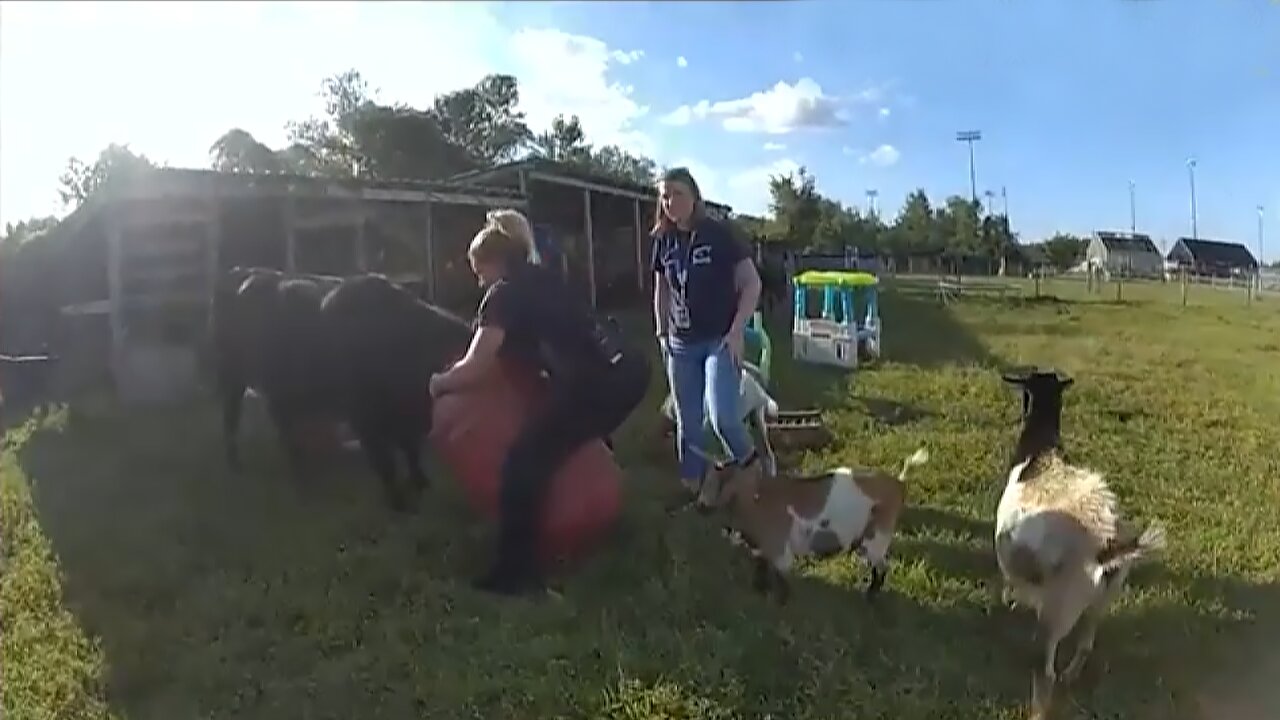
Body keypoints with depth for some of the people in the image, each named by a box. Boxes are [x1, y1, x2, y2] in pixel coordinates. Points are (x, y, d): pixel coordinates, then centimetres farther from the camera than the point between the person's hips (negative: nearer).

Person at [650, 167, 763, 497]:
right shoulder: (663, 241, 5)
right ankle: (692, 489, 23)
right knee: (687, 422, 9)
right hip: (681, 344, 5)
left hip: (720, 340, -5)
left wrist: (737, 331, -15)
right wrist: (662, 333, 10)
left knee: (722, 416, -18)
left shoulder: (718, 234, -9)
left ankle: (751, 470, 11)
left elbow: (752, 283, -9)